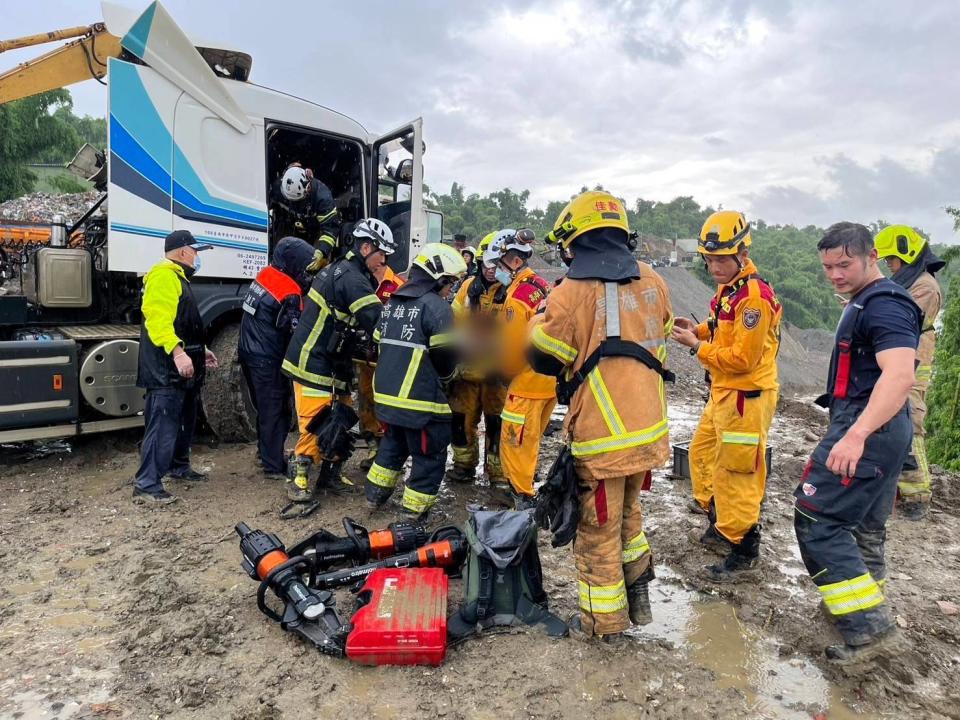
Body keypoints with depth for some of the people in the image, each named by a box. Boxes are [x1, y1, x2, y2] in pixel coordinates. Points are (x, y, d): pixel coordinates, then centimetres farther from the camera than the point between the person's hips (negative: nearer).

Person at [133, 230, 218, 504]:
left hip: (181, 369, 11)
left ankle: (178, 465, 35)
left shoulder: (178, 278, 22)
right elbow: (158, 319, -26)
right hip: (166, 370, -11)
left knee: (185, 419, 20)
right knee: (163, 424, -12)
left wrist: (200, 350, 28)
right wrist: (177, 352, -35)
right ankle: (147, 485, -10)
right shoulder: (164, 276, -12)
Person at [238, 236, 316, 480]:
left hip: (250, 352, 9)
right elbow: (297, 332, -18)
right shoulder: (289, 294, -20)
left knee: (265, 407, 22)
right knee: (276, 410, 0)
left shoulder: (265, 274, 5)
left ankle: (267, 452, 37)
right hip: (268, 360, -9)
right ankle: (274, 466, 6)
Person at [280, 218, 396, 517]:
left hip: (328, 361, 10)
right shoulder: (352, 278, -19)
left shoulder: (340, 269, 15)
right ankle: (301, 489, -3)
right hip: (314, 364, -10)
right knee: (315, 426, -9)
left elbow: (363, 318, 15)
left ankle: (329, 473, 28)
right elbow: (377, 322, -26)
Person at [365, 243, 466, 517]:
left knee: (393, 443, 28)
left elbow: (379, 341, 18)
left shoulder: (393, 302, 12)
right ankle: (414, 511, 12)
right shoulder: (437, 306, -13)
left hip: (386, 392, 8)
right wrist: (445, 375, 6)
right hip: (421, 399, -8)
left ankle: (375, 494, 35)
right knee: (429, 455, 7)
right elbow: (447, 353, -15)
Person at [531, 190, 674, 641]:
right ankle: (638, 598, 37)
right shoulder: (652, 282, 2)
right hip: (649, 427, 6)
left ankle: (604, 620, 26)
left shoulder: (571, 294, -16)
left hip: (601, 436, -6)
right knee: (628, 513, 26)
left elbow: (544, 359, -5)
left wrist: (545, 317, 10)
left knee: (597, 529, 11)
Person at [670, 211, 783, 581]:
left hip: (746, 398, -10)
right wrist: (700, 330, 2)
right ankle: (720, 525, 37)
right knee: (702, 455, 20)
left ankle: (743, 552, 16)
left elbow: (742, 358, -24)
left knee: (736, 474, 0)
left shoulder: (754, 296, -21)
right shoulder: (729, 288, 9)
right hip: (723, 393, 10)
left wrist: (696, 346, -17)